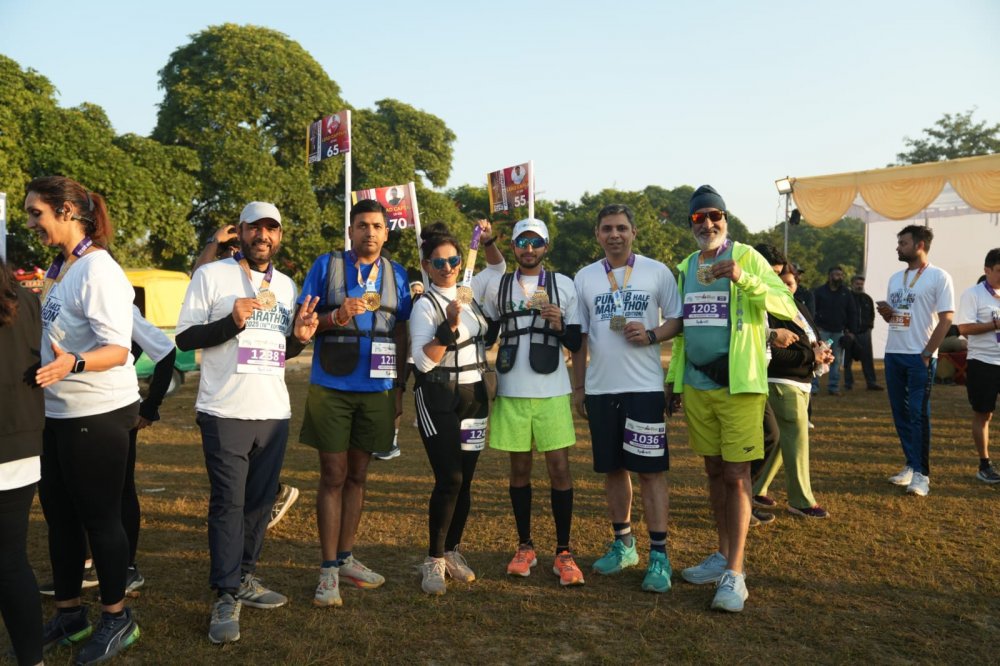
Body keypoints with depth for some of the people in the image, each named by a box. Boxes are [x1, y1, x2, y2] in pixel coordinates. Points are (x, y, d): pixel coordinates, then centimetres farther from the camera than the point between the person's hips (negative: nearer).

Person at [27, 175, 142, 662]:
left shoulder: (97, 270, -17)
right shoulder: (57, 269, 11)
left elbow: (117, 349, -25)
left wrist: (71, 364, -41)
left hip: (98, 414, -9)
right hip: (58, 412, 9)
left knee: (100, 517, 3)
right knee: (59, 516, 16)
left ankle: (116, 618, 20)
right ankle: (68, 613, 31)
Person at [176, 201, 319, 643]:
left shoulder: (286, 285, 13)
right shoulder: (211, 275, -3)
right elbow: (184, 338, -5)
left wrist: (299, 337, -4)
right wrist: (232, 322, -20)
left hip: (274, 411, 5)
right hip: (225, 411, -5)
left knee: (260, 500, 11)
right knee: (228, 503, -2)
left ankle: (244, 578, 26)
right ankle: (226, 596, 7)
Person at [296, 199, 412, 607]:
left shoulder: (396, 274, 9)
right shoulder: (327, 265, 0)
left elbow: (401, 335, 12)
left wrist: (399, 389, 9)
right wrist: (336, 316, -21)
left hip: (377, 390, 3)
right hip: (331, 389, -3)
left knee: (357, 475, 12)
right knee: (333, 476, 1)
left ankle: (345, 558, 25)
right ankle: (328, 570, 11)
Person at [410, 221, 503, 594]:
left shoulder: (470, 292, 8)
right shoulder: (424, 306, -8)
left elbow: (499, 268, 27)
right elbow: (424, 361, -17)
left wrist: (488, 242, 10)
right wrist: (449, 326, -26)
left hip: (473, 395, 6)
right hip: (438, 398, -6)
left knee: (465, 480, 9)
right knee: (449, 479, -12)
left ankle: (451, 552, 25)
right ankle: (434, 561, 4)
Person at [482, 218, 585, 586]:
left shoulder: (564, 286, 3)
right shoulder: (497, 287, 7)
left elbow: (575, 344, 4)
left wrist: (560, 326, -15)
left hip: (552, 392, -1)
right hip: (511, 392, 2)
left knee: (559, 468, -2)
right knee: (520, 469, 9)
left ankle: (563, 552, 10)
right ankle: (525, 547, 22)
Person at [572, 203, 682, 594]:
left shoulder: (657, 272, 1)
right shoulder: (584, 278, 9)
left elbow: (678, 320, 5)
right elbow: (579, 336, 12)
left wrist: (651, 335, -16)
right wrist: (578, 387, 10)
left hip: (645, 387, -3)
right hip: (600, 388, 3)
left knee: (651, 470, -3)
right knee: (613, 468, 11)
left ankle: (659, 554, 6)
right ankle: (623, 544, 26)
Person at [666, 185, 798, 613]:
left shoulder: (746, 256, -3)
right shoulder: (685, 267, 13)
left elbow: (788, 307, -14)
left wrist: (744, 279, -28)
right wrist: (672, 379, 15)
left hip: (738, 384, -5)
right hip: (696, 385, 5)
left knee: (736, 476, -4)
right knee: (714, 472, 12)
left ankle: (734, 574, 1)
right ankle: (724, 555, 24)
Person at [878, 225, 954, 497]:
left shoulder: (939, 277, -7)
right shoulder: (895, 278, 13)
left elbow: (946, 319, -11)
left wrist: (927, 354, -14)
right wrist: (886, 312, -4)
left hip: (920, 357, -7)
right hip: (893, 354, 7)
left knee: (918, 414, -6)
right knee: (900, 412, 10)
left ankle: (921, 474, 0)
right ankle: (912, 465, 20)